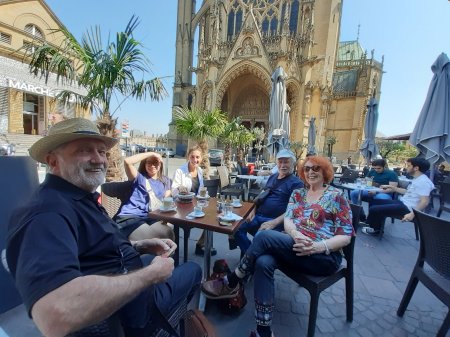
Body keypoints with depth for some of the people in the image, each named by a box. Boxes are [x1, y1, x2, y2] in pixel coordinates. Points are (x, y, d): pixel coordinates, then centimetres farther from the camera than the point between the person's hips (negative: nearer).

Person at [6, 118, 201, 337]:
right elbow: (57, 315, -47)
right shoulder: (48, 212, -31)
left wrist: (143, 246, -1)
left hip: (131, 287, 9)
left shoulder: (83, 198, 3)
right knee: (193, 270, 15)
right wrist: (152, 273, -33)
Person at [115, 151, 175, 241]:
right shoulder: (139, 177, 4)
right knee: (147, 238, -33)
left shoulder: (165, 181, 19)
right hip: (130, 216, -4)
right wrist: (151, 153, -8)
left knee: (168, 233, -27)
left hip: (151, 218, 4)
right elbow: (127, 161, -12)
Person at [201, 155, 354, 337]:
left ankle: (231, 283, -8)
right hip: (295, 248, 4)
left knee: (264, 236, -27)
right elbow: (287, 220, 3)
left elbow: (345, 236, -3)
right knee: (263, 262, -29)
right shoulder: (297, 193, 15)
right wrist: (296, 234, -21)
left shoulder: (337, 196, 3)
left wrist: (318, 246, -21)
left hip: (325, 256, -4)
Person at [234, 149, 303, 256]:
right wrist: (253, 211, 7)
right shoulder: (273, 177, 17)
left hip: (276, 221, -6)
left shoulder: (296, 183, -4)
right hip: (258, 216, 6)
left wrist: (274, 223, -23)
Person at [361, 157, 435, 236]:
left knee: (373, 209, -20)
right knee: (374, 202, 13)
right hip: (402, 202, 11)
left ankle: (375, 229, 10)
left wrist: (412, 214, -31)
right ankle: (375, 225, 19)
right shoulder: (417, 179, 14)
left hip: (407, 208, -11)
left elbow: (424, 202, -25)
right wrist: (392, 187, 26)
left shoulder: (424, 181, -19)